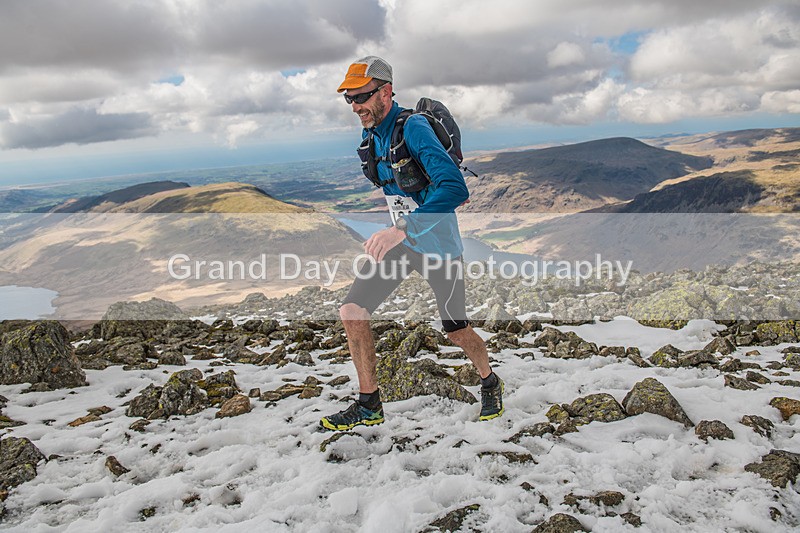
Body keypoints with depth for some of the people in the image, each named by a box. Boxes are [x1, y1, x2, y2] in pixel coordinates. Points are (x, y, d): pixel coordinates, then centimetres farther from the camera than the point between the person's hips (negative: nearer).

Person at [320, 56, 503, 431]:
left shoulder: (414, 128, -23)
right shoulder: (369, 134, 2)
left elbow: (454, 189, -35)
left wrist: (403, 228, -44)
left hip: (438, 243, -7)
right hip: (399, 241, 7)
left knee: (455, 330, 8)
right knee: (351, 311, -5)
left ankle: (490, 383, 39)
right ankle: (369, 405, 10)